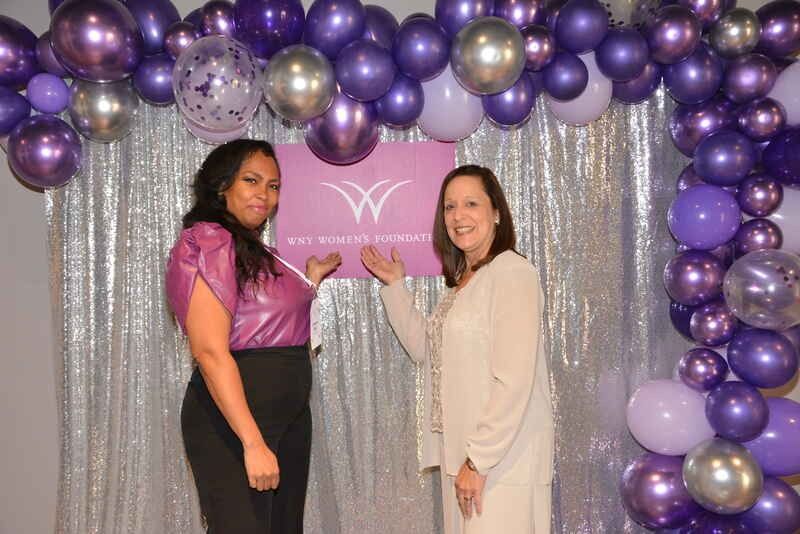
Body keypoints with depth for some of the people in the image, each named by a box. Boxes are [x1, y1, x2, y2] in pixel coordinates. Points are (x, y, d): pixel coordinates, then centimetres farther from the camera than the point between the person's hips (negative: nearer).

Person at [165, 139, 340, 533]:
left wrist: (311, 280, 20)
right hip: (233, 421, -9)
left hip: (290, 416, 9)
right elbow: (210, 352, -20)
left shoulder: (256, 252, 16)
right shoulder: (207, 241, -11)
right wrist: (253, 443, -24)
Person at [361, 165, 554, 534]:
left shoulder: (511, 272, -14)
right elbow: (424, 348, 18)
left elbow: (514, 382, -20)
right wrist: (395, 286, 14)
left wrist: (479, 460, -19)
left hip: (501, 456, -8)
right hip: (461, 452, 9)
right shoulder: (462, 280, 14)